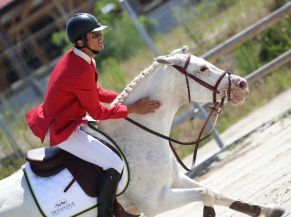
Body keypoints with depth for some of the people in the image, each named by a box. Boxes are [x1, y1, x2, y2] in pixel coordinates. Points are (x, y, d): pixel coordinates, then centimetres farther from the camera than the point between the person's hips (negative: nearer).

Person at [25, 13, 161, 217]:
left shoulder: (74, 57, 1)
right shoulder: (81, 71, -30)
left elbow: (94, 91, 15)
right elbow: (97, 112, -19)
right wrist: (132, 109, -13)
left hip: (53, 121, 11)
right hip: (61, 131, -11)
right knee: (115, 164, -16)